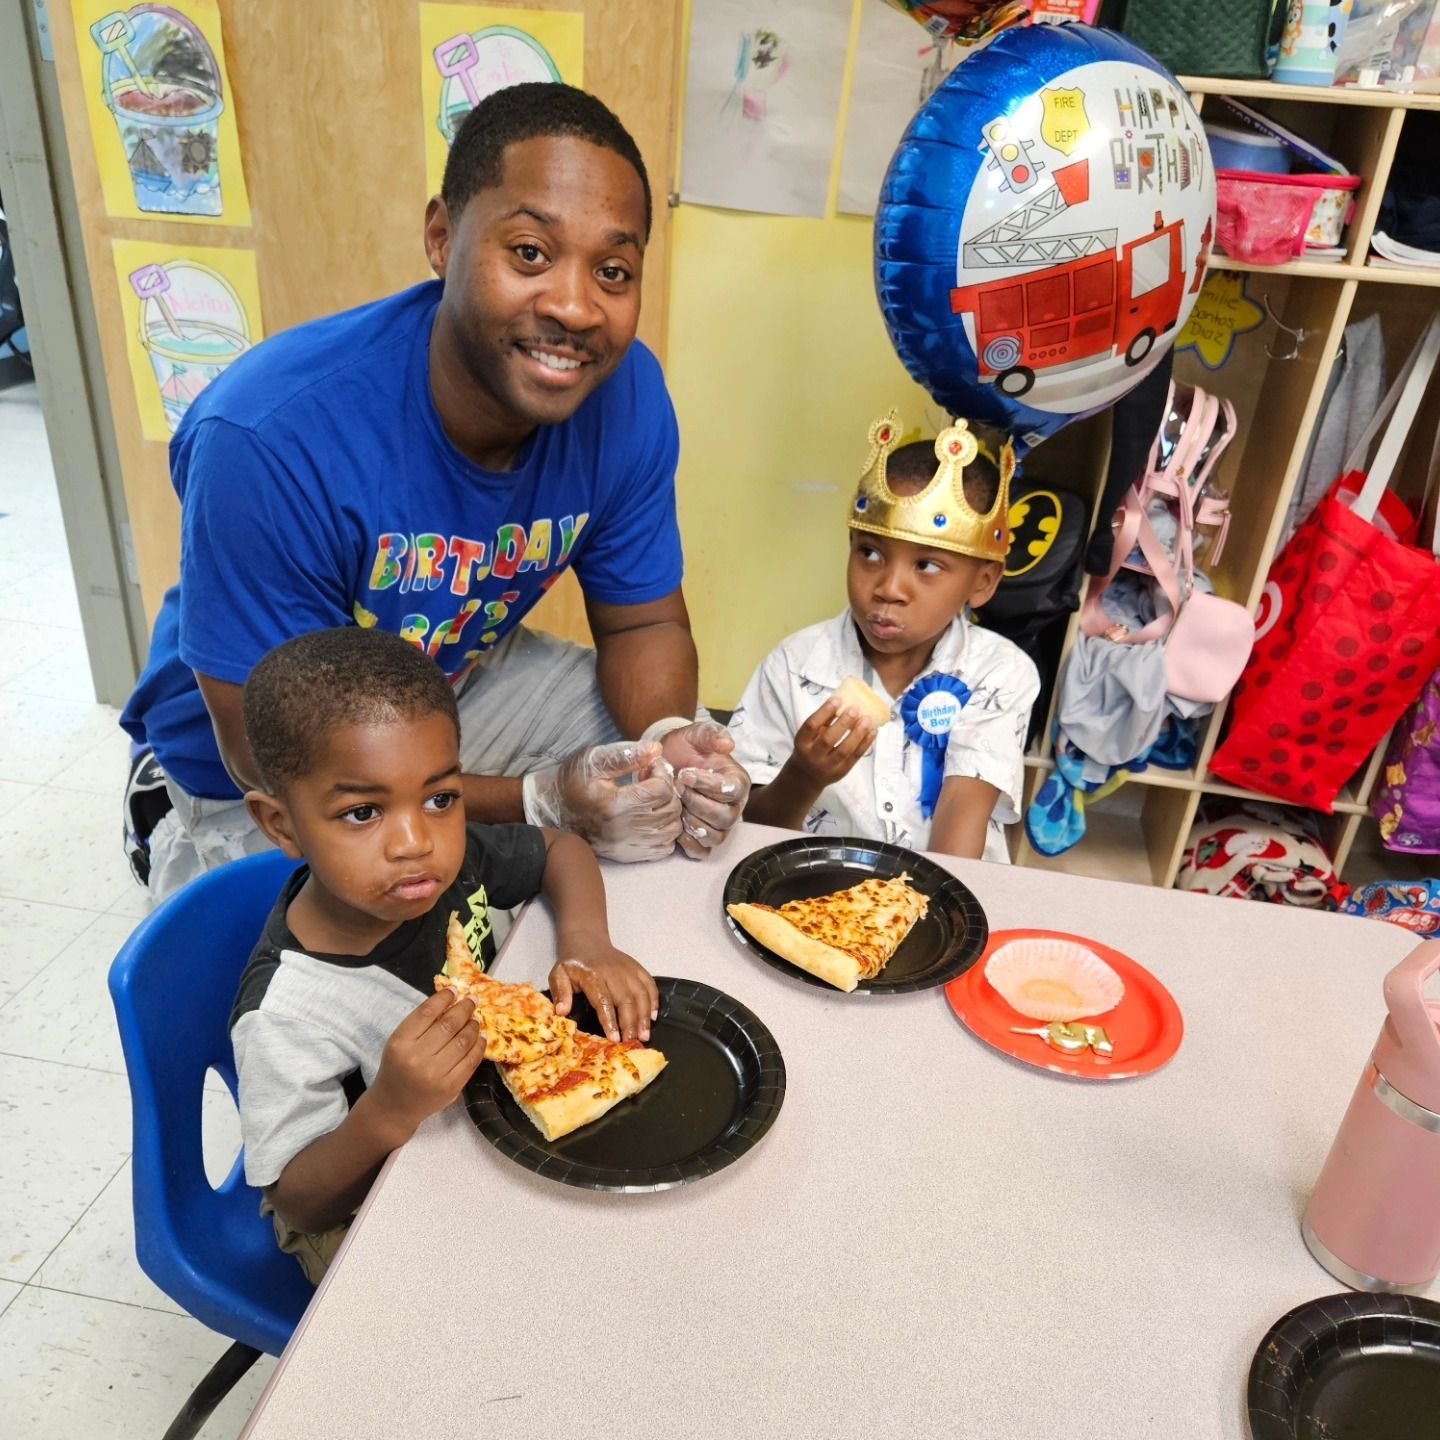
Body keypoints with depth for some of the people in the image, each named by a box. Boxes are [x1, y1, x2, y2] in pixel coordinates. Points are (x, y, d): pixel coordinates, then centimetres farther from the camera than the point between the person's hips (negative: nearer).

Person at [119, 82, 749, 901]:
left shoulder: (630, 395, -18)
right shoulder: (272, 441, -33)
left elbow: (643, 624, -6)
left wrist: (671, 740, -27)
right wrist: (540, 799, -32)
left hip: (472, 677, 5)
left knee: (712, 785, -4)